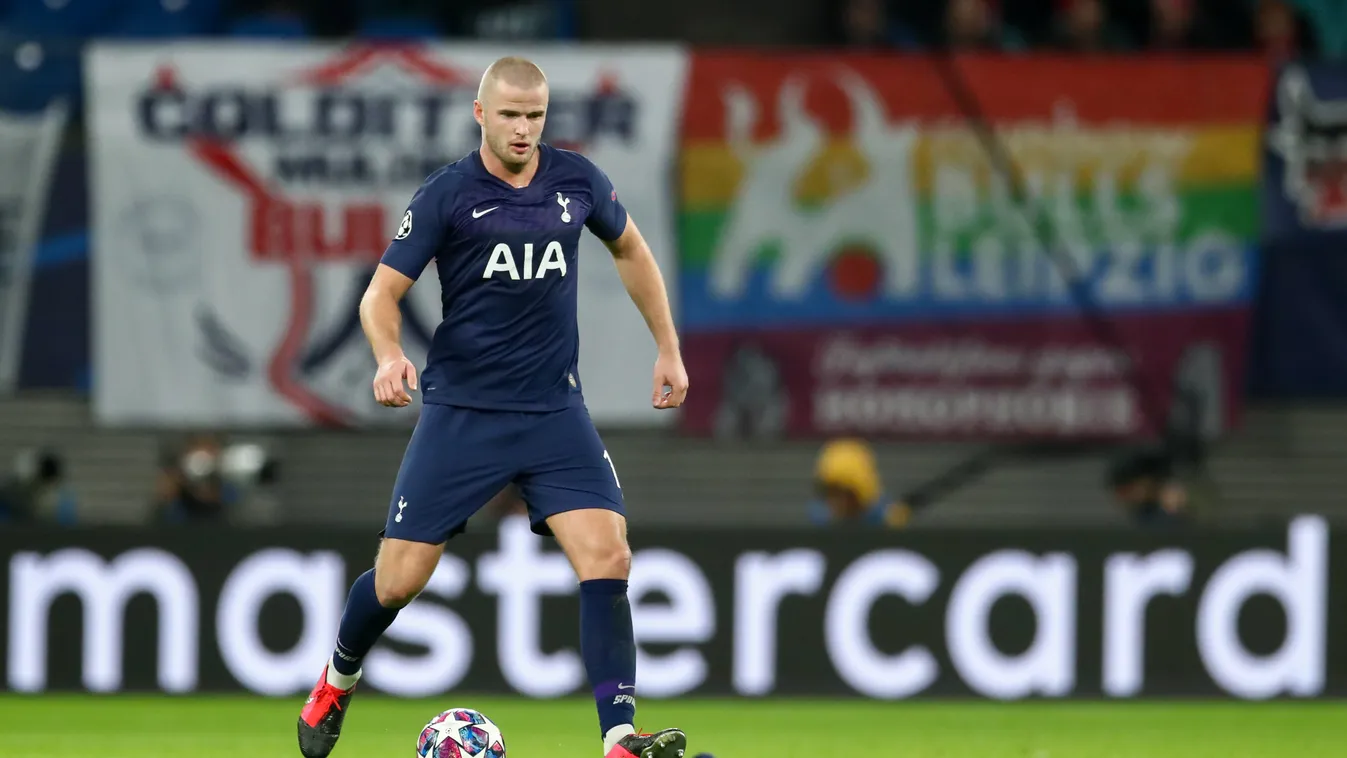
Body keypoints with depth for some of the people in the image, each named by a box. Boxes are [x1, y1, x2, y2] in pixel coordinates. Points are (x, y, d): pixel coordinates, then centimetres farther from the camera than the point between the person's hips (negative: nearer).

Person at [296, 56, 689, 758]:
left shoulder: (576, 180, 2)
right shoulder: (446, 195, -8)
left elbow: (630, 251, 21)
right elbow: (382, 292, -7)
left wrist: (668, 348, 19)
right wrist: (390, 356, -28)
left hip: (555, 410, 2)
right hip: (460, 410, -2)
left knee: (607, 558, -16)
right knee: (399, 580, 0)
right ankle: (336, 683, 32)